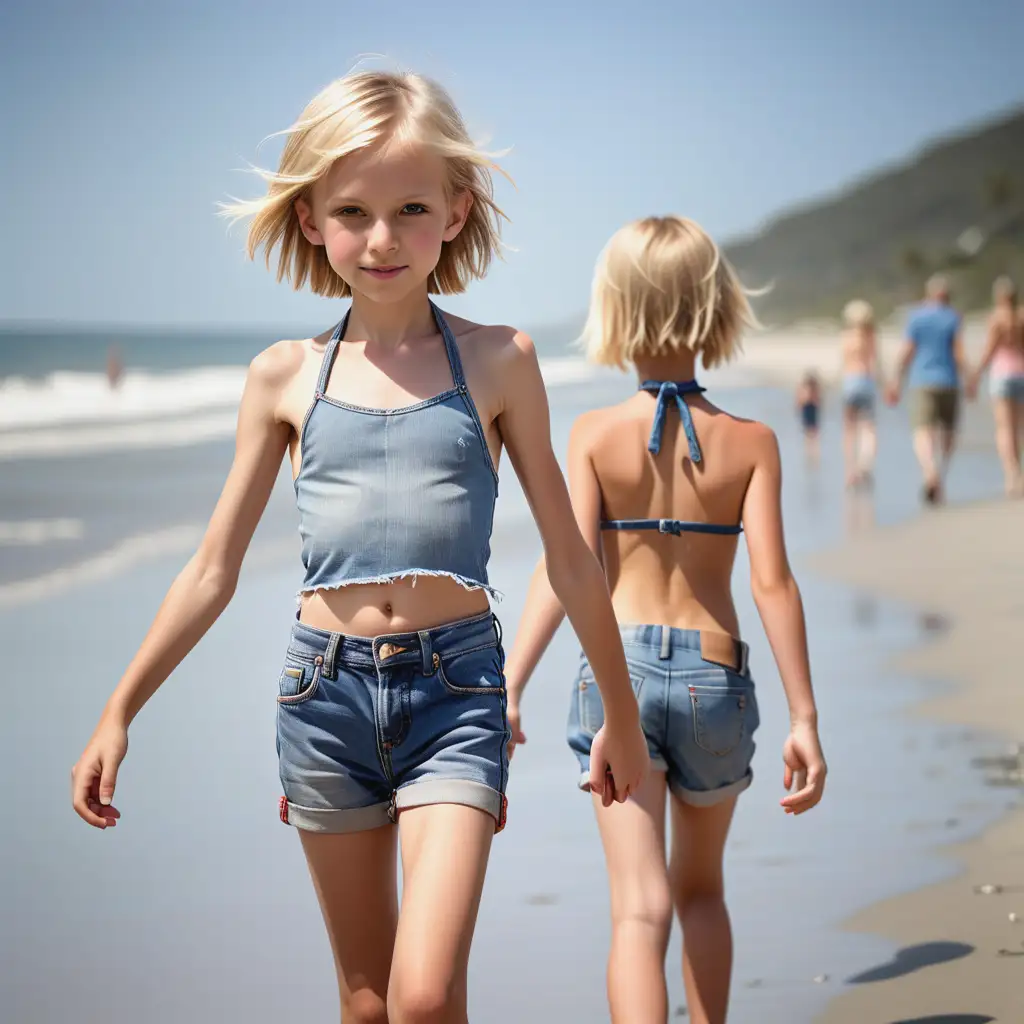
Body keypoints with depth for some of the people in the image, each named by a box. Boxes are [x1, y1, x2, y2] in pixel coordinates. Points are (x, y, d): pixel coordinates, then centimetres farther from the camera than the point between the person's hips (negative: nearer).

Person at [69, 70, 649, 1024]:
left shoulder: (497, 361, 1)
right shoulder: (286, 376, 4)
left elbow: (569, 558, 8)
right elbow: (212, 571, 11)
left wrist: (621, 714, 14)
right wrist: (118, 713, 10)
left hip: (454, 687, -2)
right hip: (326, 688, 2)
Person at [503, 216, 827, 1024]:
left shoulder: (595, 433, -3)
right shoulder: (751, 442, -2)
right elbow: (773, 582, -8)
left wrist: (510, 686, -13)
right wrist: (805, 720, -6)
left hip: (618, 665, -1)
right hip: (715, 675, 1)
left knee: (640, 906, -5)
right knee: (702, 888, 23)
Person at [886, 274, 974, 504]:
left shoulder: (916, 317, 3)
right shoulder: (953, 317, 0)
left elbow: (906, 353, 1)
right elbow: (959, 353, -6)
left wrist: (897, 383, 7)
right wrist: (968, 381, 1)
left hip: (922, 382, 0)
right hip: (948, 381, 0)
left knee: (923, 433, -8)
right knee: (947, 433, 16)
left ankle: (930, 472, -34)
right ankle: (940, 480, 16)